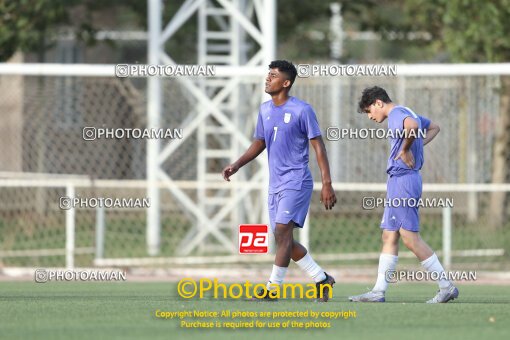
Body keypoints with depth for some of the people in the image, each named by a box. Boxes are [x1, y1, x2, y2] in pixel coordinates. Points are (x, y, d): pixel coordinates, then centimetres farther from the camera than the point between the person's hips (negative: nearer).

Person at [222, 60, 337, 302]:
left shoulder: (302, 110, -9)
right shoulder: (265, 109, 11)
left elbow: (318, 146, -9)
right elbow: (259, 143, 23)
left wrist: (327, 184, -14)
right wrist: (237, 165, 8)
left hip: (296, 182, -8)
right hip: (275, 184, 8)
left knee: (283, 231, -16)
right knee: (283, 238, 6)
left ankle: (273, 288, -14)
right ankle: (322, 280, 19)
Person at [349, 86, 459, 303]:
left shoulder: (396, 114, -11)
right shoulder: (407, 113, 19)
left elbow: (412, 125, -36)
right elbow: (433, 128, 36)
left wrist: (405, 149, -21)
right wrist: (418, 145, 21)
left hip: (403, 179, -10)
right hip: (398, 181, 10)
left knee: (410, 237, -9)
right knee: (389, 236, 9)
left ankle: (446, 287, -7)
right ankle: (379, 291, 9)